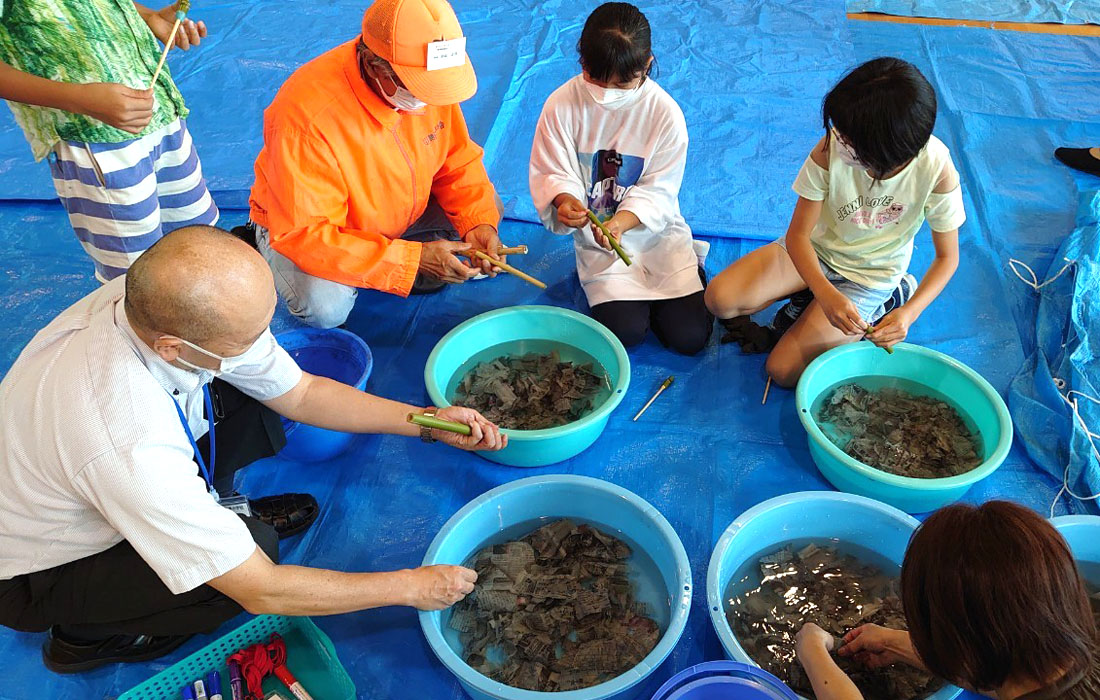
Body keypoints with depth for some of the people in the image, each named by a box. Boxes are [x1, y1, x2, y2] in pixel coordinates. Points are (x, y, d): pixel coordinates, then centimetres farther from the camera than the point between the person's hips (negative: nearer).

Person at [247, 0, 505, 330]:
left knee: (487, 207, -6)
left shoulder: (428, 76, -20)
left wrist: (479, 221, -24)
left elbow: (457, 159, -6)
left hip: (395, 210, 5)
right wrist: (412, 259, -39)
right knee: (325, 307, -32)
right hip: (306, 226, -5)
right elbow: (304, 236, -36)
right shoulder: (308, 117, -38)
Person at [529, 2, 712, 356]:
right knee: (625, 331, -19)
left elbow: (658, 192, -12)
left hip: (656, 231, 0)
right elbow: (552, 174, -7)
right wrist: (564, 200, -31)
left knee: (689, 336, -9)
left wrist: (620, 222, -31)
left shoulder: (665, 113, -14)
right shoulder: (562, 104, -13)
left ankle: (690, 270, 23)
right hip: (596, 236, 0)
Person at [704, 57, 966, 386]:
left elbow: (947, 256, -14)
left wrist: (909, 312, -32)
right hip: (817, 248, 2)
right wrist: (826, 293, -37)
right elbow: (798, 234, -19)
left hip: (871, 273, -1)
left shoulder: (937, 169, -27)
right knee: (720, 299, -19)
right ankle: (812, 295, 6)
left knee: (784, 370, -12)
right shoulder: (831, 148, -26)